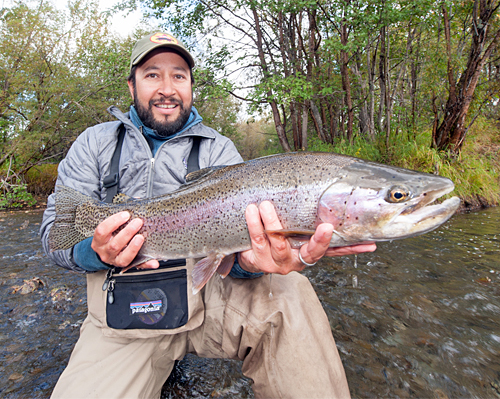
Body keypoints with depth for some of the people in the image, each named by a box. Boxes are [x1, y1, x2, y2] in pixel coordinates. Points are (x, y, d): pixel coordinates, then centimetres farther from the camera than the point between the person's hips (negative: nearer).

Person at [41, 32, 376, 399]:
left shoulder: (219, 151, 3)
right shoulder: (96, 143, 6)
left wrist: (249, 257, -35)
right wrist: (97, 251, -22)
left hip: (206, 297, 0)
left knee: (290, 294, -24)